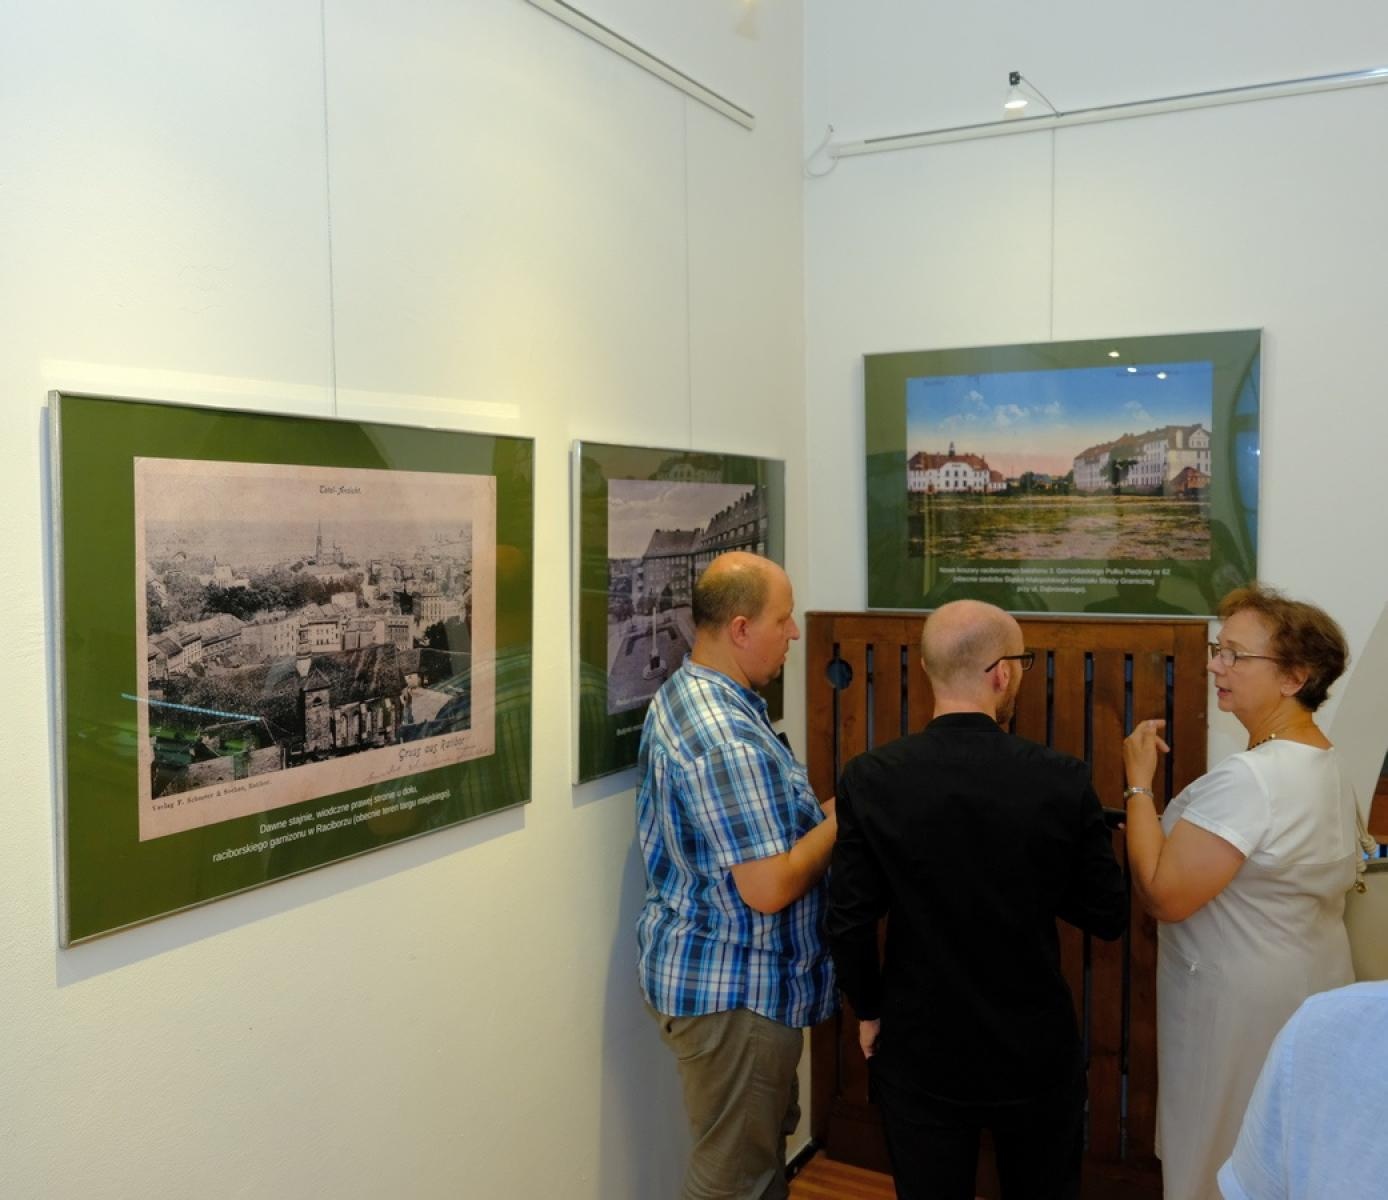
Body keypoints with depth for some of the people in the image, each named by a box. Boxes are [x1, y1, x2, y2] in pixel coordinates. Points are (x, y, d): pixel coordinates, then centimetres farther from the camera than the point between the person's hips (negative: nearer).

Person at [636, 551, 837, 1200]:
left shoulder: (684, 696, 6)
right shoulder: (726, 741, -27)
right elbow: (769, 888, -27)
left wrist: (820, 810, 6)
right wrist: (842, 818, -14)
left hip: (700, 968, 10)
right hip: (731, 991, -10)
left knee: (764, 1144, 24)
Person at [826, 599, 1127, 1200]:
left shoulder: (869, 779, -16)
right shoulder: (1064, 780, -17)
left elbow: (849, 921, -12)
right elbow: (1108, 916, -7)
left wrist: (869, 1010, 5)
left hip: (919, 1054, 0)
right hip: (1036, 1053, 0)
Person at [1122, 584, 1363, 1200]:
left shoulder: (1249, 778, -28)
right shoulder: (1326, 762, 3)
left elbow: (1163, 895, -29)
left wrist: (1139, 783, -21)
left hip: (1241, 1003, -9)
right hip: (1310, 981, 9)